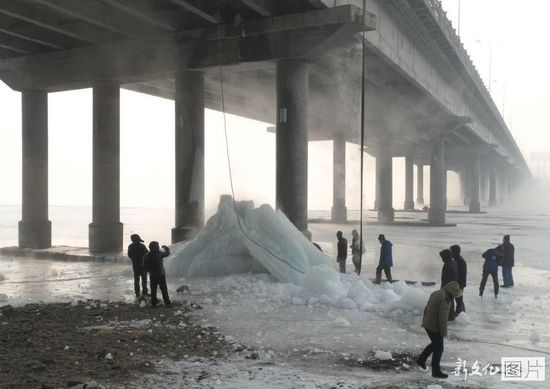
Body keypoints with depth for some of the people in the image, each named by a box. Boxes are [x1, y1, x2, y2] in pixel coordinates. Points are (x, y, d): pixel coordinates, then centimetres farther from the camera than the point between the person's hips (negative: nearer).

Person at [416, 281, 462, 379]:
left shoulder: (436, 293, 7)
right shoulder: (445, 299, -23)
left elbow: (427, 308, 15)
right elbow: (442, 317, -24)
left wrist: (425, 320, 25)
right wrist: (444, 332, -16)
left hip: (427, 324, 9)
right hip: (434, 327, -9)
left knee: (435, 344, 26)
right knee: (438, 349, 4)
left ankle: (421, 360, 31)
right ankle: (436, 371, 12)